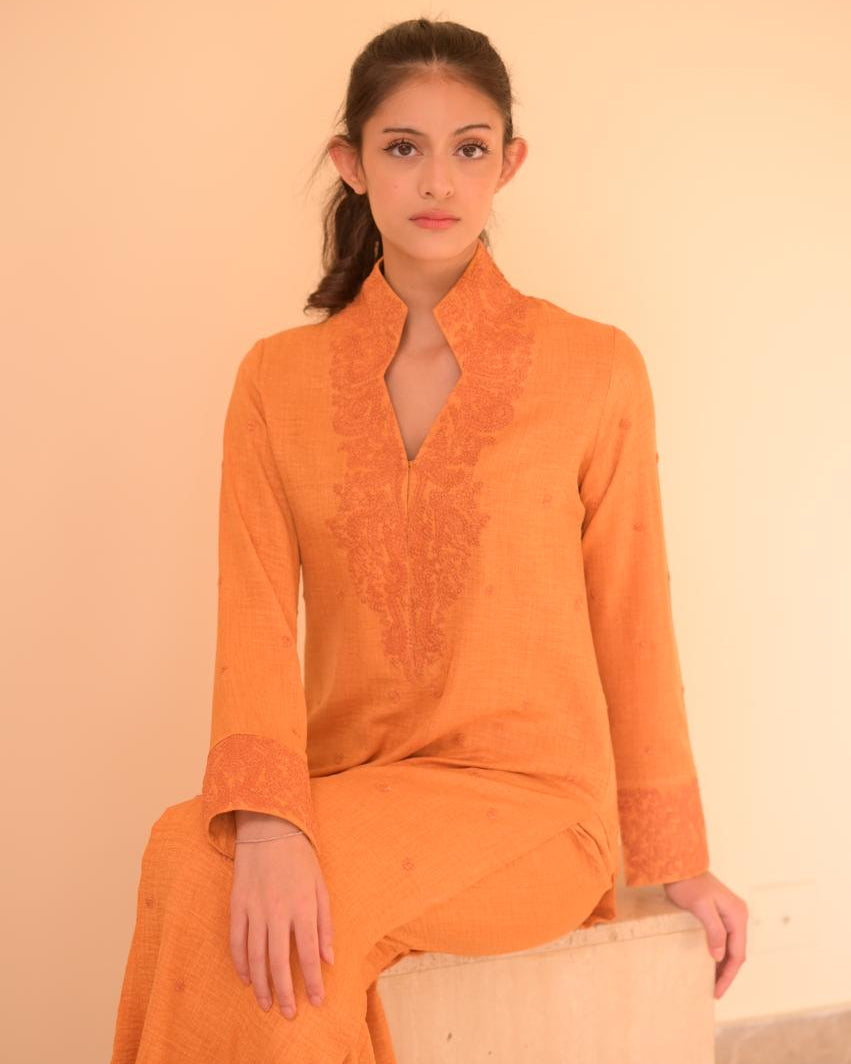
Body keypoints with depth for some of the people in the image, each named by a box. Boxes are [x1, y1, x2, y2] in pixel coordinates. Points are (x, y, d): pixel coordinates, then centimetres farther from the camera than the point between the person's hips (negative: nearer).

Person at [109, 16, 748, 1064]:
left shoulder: (594, 368, -1)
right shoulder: (278, 378, 6)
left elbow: (631, 622, 5)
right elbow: (256, 614, -5)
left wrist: (675, 859, 11)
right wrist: (267, 822, -23)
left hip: (530, 799, -2)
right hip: (345, 794, 3)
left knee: (197, 875, -27)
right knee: (197, 854, -31)